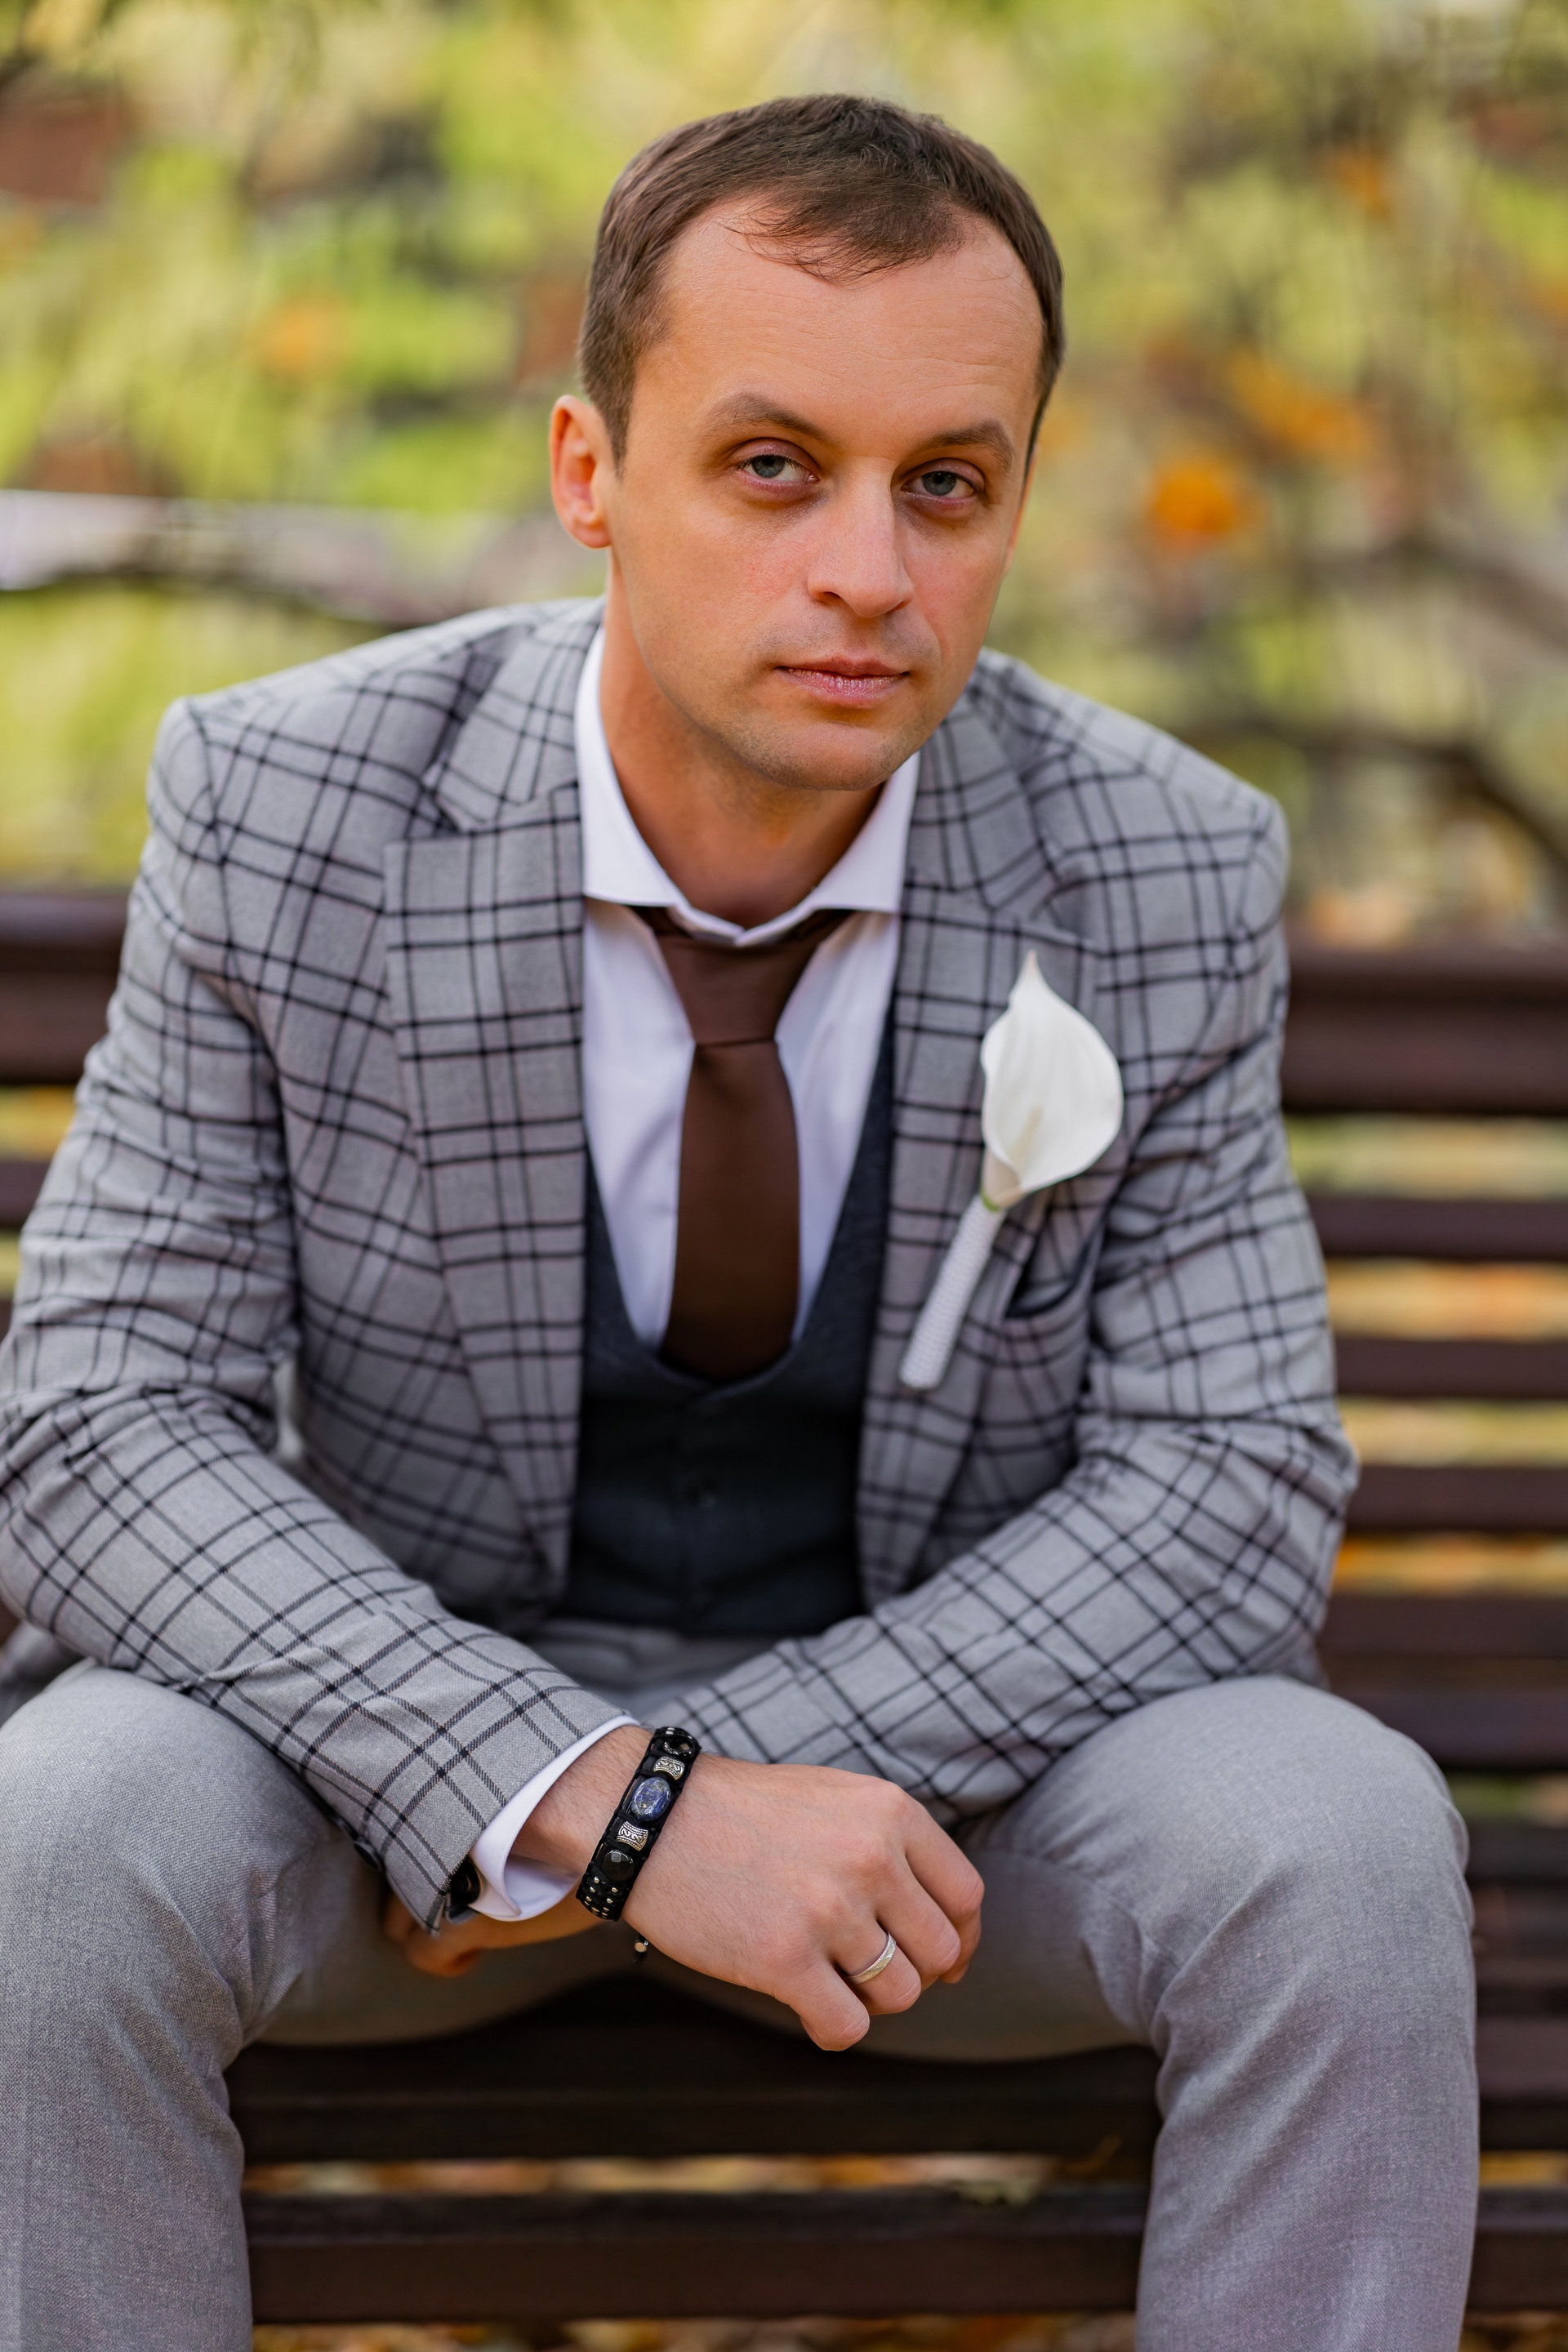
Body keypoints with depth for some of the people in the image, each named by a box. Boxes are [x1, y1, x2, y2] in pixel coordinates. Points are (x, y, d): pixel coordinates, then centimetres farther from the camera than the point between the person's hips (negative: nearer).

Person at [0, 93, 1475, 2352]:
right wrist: (591, 1797, -33)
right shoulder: (284, 811, -16)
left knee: (1343, 1838, -29)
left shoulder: (1164, 874, -13)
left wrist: (754, 1761, -24)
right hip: (428, 1713, 0)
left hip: (943, 1741, 1)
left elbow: (1229, 1488, -11)